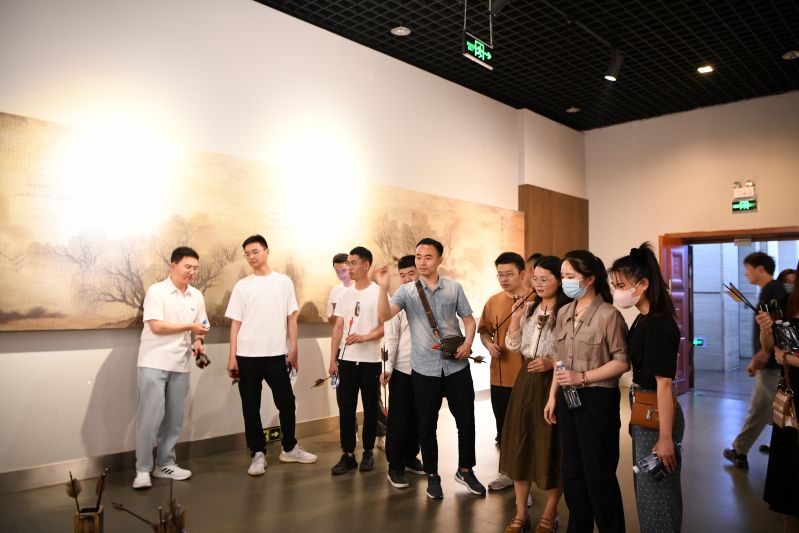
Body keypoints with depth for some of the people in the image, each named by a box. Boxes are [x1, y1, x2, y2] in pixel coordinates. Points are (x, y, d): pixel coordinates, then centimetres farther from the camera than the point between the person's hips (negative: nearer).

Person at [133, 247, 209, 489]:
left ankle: (165, 464, 21)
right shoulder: (156, 291, -8)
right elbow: (156, 326, -16)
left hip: (181, 366, 6)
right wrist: (189, 327, -11)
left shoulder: (197, 296, 10)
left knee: (174, 418, 9)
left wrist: (198, 343, -4)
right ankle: (142, 470, 5)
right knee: (150, 416, -5)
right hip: (153, 363, -5)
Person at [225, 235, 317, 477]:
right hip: (247, 355, 0)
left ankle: (289, 448, 25)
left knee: (286, 402, 7)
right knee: (251, 407, 6)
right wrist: (232, 357, -2)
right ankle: (258, 453, 18)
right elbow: (235, 323, 3)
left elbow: (291, 318, 5)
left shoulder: (284, 281, 5)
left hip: (276, 354, 0)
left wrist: (293, 350, -1)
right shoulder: (242, 285, 4)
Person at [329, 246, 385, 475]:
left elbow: (384, 327, -7)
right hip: (346, 360, 4)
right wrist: (333, 359, 4)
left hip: (370, 361, -3)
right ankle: (348, 455, 12)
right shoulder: (345, 294, 10)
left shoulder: (379, 293, -4)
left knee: (370, 408, 7)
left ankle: (368, 452, 21)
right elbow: (338, 328, 9)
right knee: (346, 408, 3)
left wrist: (363, 337, -24)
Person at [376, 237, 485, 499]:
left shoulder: (454, 288, 2)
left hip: (457, 366, 1)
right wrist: (384, 287, -28)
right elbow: (385, 315, -15)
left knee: (466, 420, 10)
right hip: (424, 369, -1)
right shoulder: (407, 291, -1)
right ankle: (432, 476, 27)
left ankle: (465, 470, 31)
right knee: (427, 425, 9)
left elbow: (469, 319, 9)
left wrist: (468, 343, -9)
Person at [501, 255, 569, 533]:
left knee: (551, 447, 6)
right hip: (526, 380, 6)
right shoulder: (529, 308, 9)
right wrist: (515, 319, -2)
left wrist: (552, 363, -21)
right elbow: (513, 345, 10)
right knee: (520, 443, 10)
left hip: (553, 382, -6)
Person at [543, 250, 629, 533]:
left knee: (598, 475, 4)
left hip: (597, 400, -7)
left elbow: (622, 362, -15)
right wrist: (553, 396, 9)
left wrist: (583, 378, -21)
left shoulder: (608, 315, -14)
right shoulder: (563, 313, 6)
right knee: (572, 473, 17)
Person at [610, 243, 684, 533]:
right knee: (646, 485, 21)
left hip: (657, 414, -10)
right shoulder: (643, 319, 7)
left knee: (657, 489, 6)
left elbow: (664, 384, -23)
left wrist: (665, 438, -21)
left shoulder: (658, 326, -22)